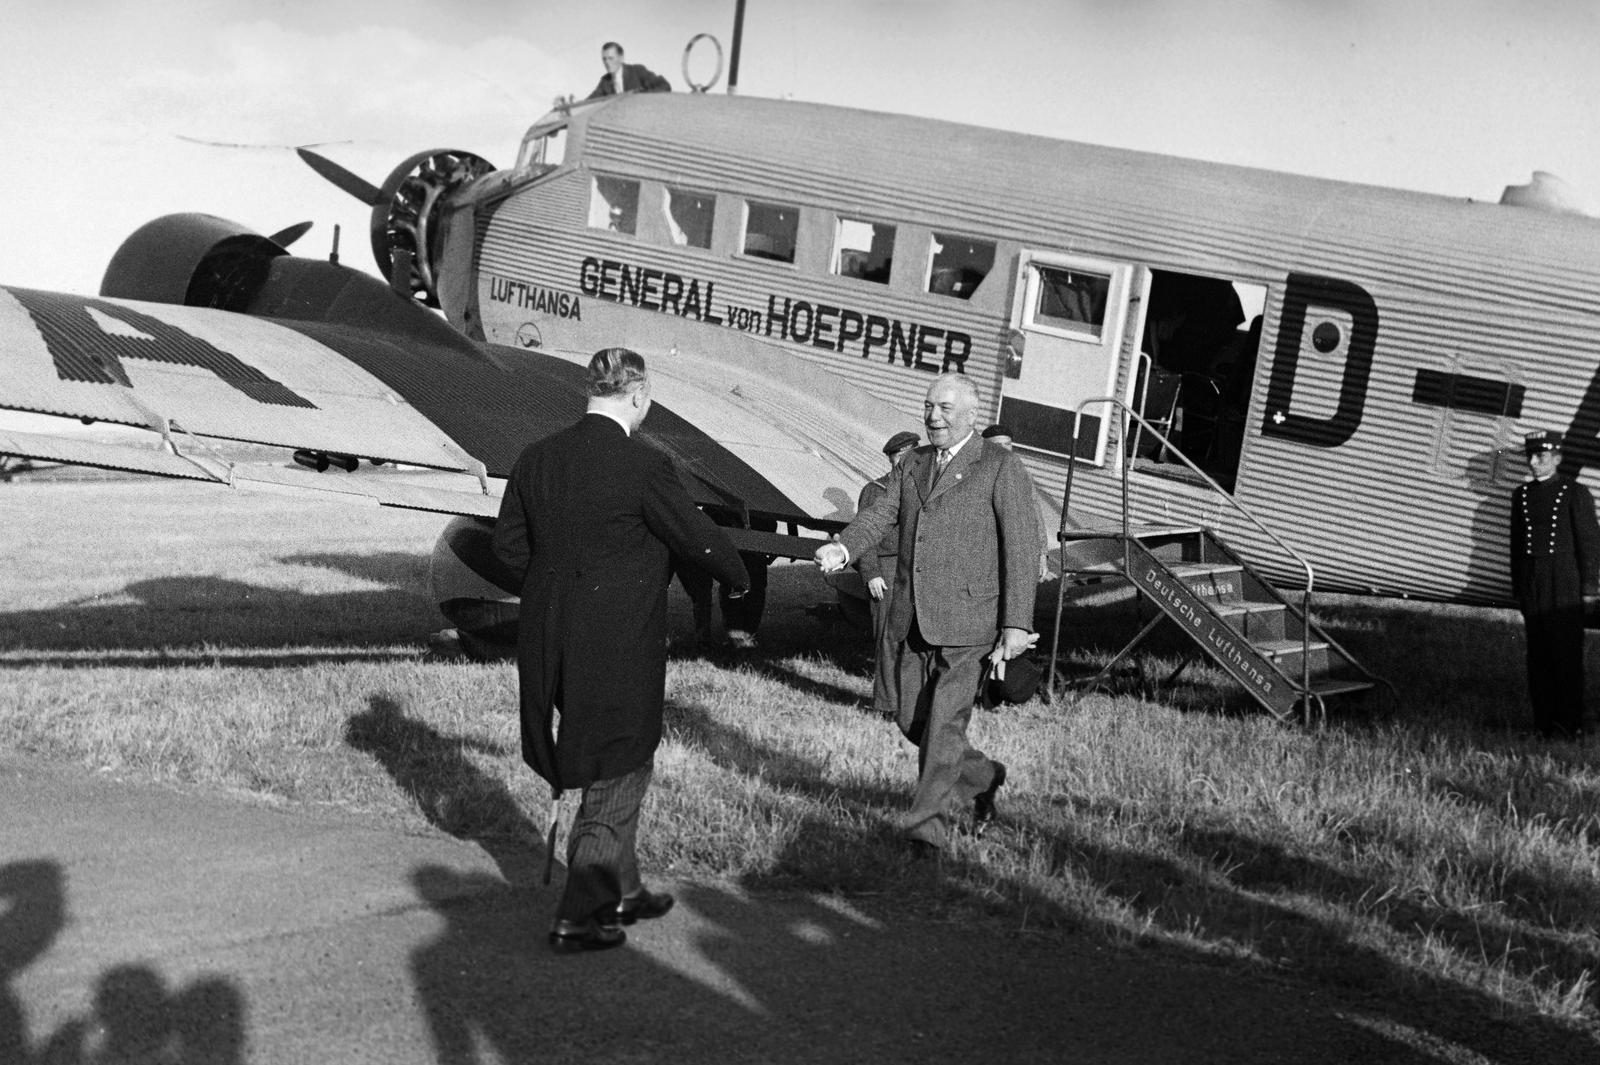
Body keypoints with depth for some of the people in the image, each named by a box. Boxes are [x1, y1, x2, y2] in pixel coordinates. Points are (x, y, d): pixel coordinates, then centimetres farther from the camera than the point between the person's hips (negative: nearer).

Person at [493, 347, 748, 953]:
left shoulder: (536, 459, 2)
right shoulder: (644, 467, -17)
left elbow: (509, 544, 8)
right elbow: (698, 538, -9)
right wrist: (737, 578, 9)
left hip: (550, 643, 7)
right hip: (621, 648, -7)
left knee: (606, 770, 23)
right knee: (616, 778, 7)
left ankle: (620, 890, 35)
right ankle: (578, 919, 10)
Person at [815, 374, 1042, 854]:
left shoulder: (1001, 467, -4)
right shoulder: (912, 465, 15)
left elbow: (1022, 547, -7)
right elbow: (879, 515, 2)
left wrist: (1017, 624, -14)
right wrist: (841, 549, -20)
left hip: (967, 621, -6)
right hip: (913, 618, 6)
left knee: (944, 724, -7)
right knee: (912, 719, 11)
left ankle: (927, 827, 3)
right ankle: (982, 778, 35)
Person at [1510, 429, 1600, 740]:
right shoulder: (1521, 494, 11)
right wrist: (1518, 588, 13)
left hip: (1565, 585, -5)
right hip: (1532, 587, 5)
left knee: (1567, 655, -2)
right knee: (1538, 656, 5)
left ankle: (1569, 725, 2)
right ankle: (1544, 722, 10)